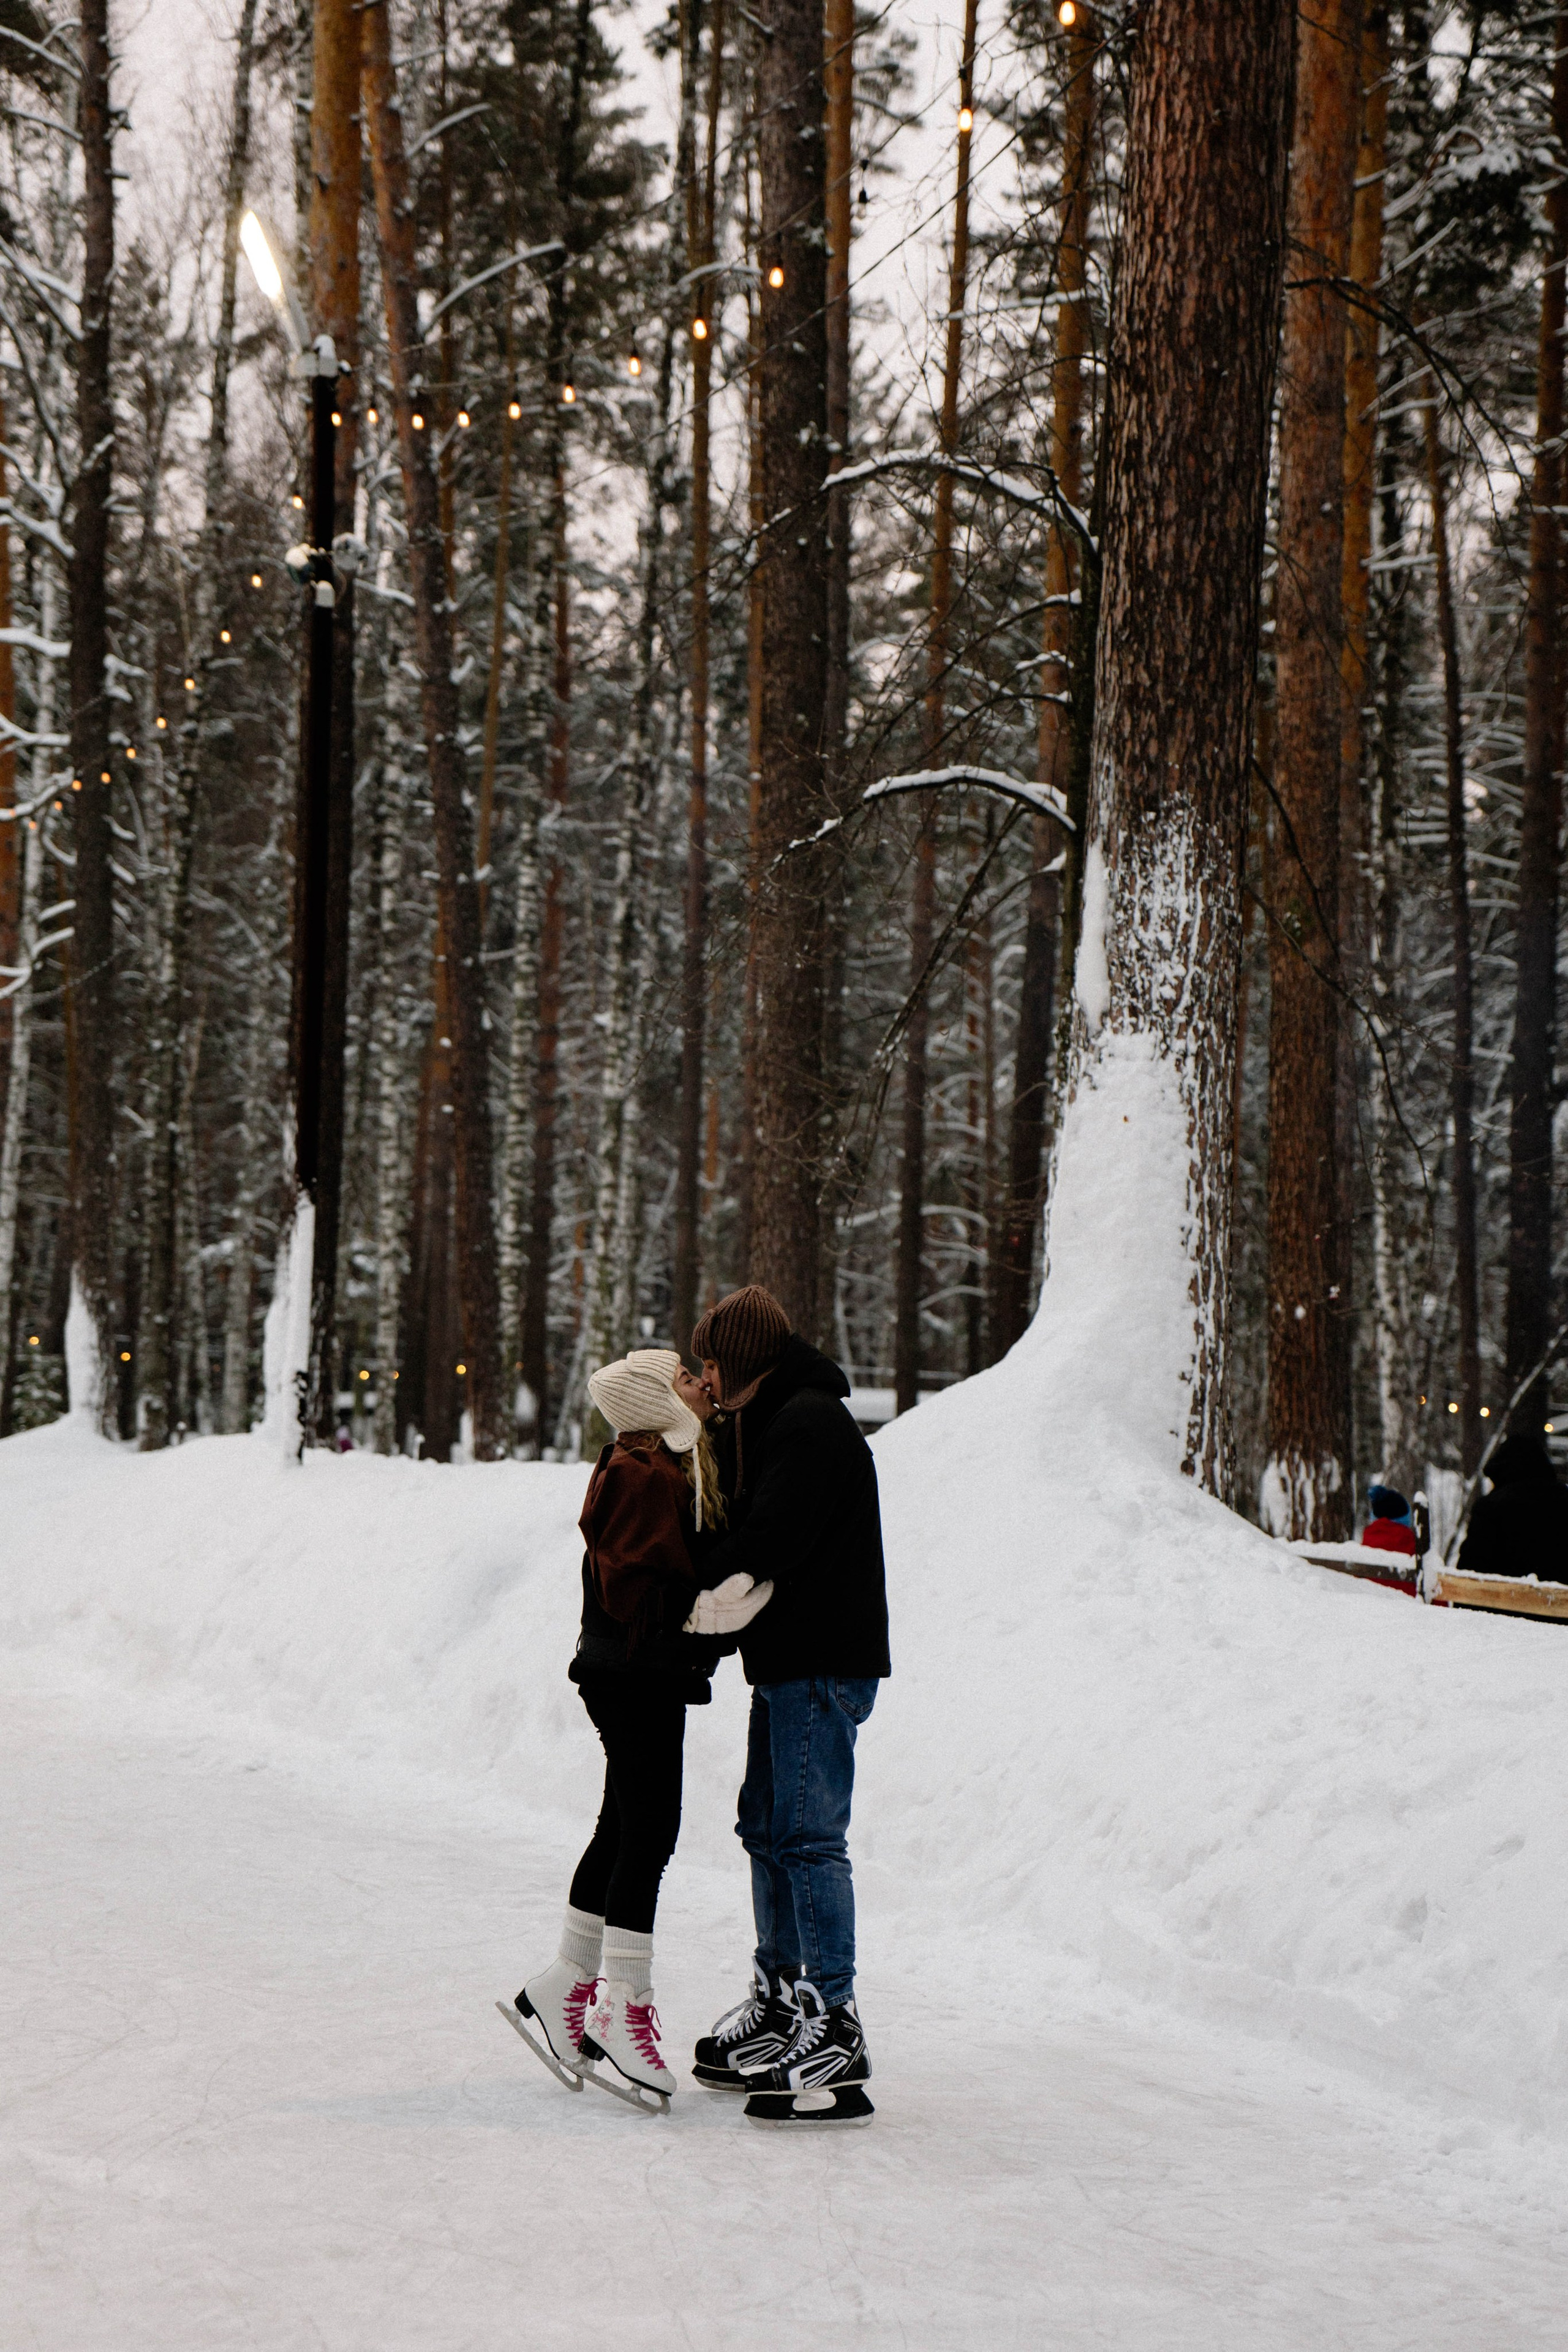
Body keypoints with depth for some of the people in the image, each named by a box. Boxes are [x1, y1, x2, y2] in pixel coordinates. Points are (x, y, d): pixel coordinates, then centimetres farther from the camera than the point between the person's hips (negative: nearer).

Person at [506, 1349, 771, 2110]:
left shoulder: (676, 1469, 15)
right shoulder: (644, 1475, -17)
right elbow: (634, 1589, -23)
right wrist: (707, 1612, -30)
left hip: (647, 1676, 11)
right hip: (636, 1677, -11)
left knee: (623, 1834, 16)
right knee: (648, 1835, -8)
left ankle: (566, 1986, 26)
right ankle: (624, 2011, -4)